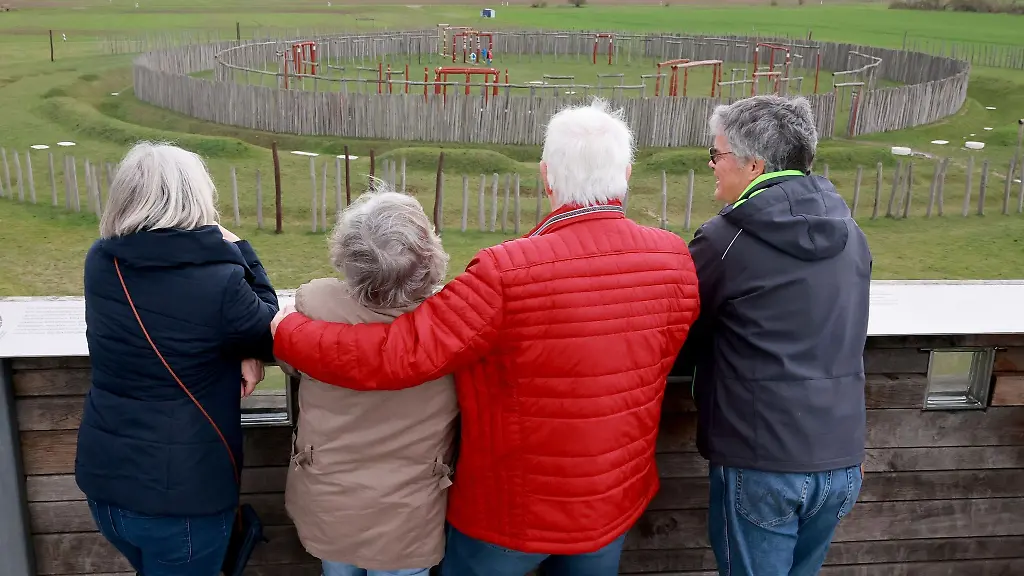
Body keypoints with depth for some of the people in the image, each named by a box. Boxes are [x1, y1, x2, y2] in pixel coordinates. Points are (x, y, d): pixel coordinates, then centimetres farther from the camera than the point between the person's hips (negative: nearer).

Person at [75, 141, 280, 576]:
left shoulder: (99, 264, -5)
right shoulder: (220, 281, -23)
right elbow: (274, 335, -4)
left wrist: (241, 351, -6)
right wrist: (237, 250, -1)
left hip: (103, 480, 5)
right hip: (183, 492, -5)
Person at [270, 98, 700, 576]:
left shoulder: (507, 273, -29)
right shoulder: (675, 260, -13)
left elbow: (390, 356, -26)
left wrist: (286, 330, -11)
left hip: (513, 508, -4)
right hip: (617, 499, 4)